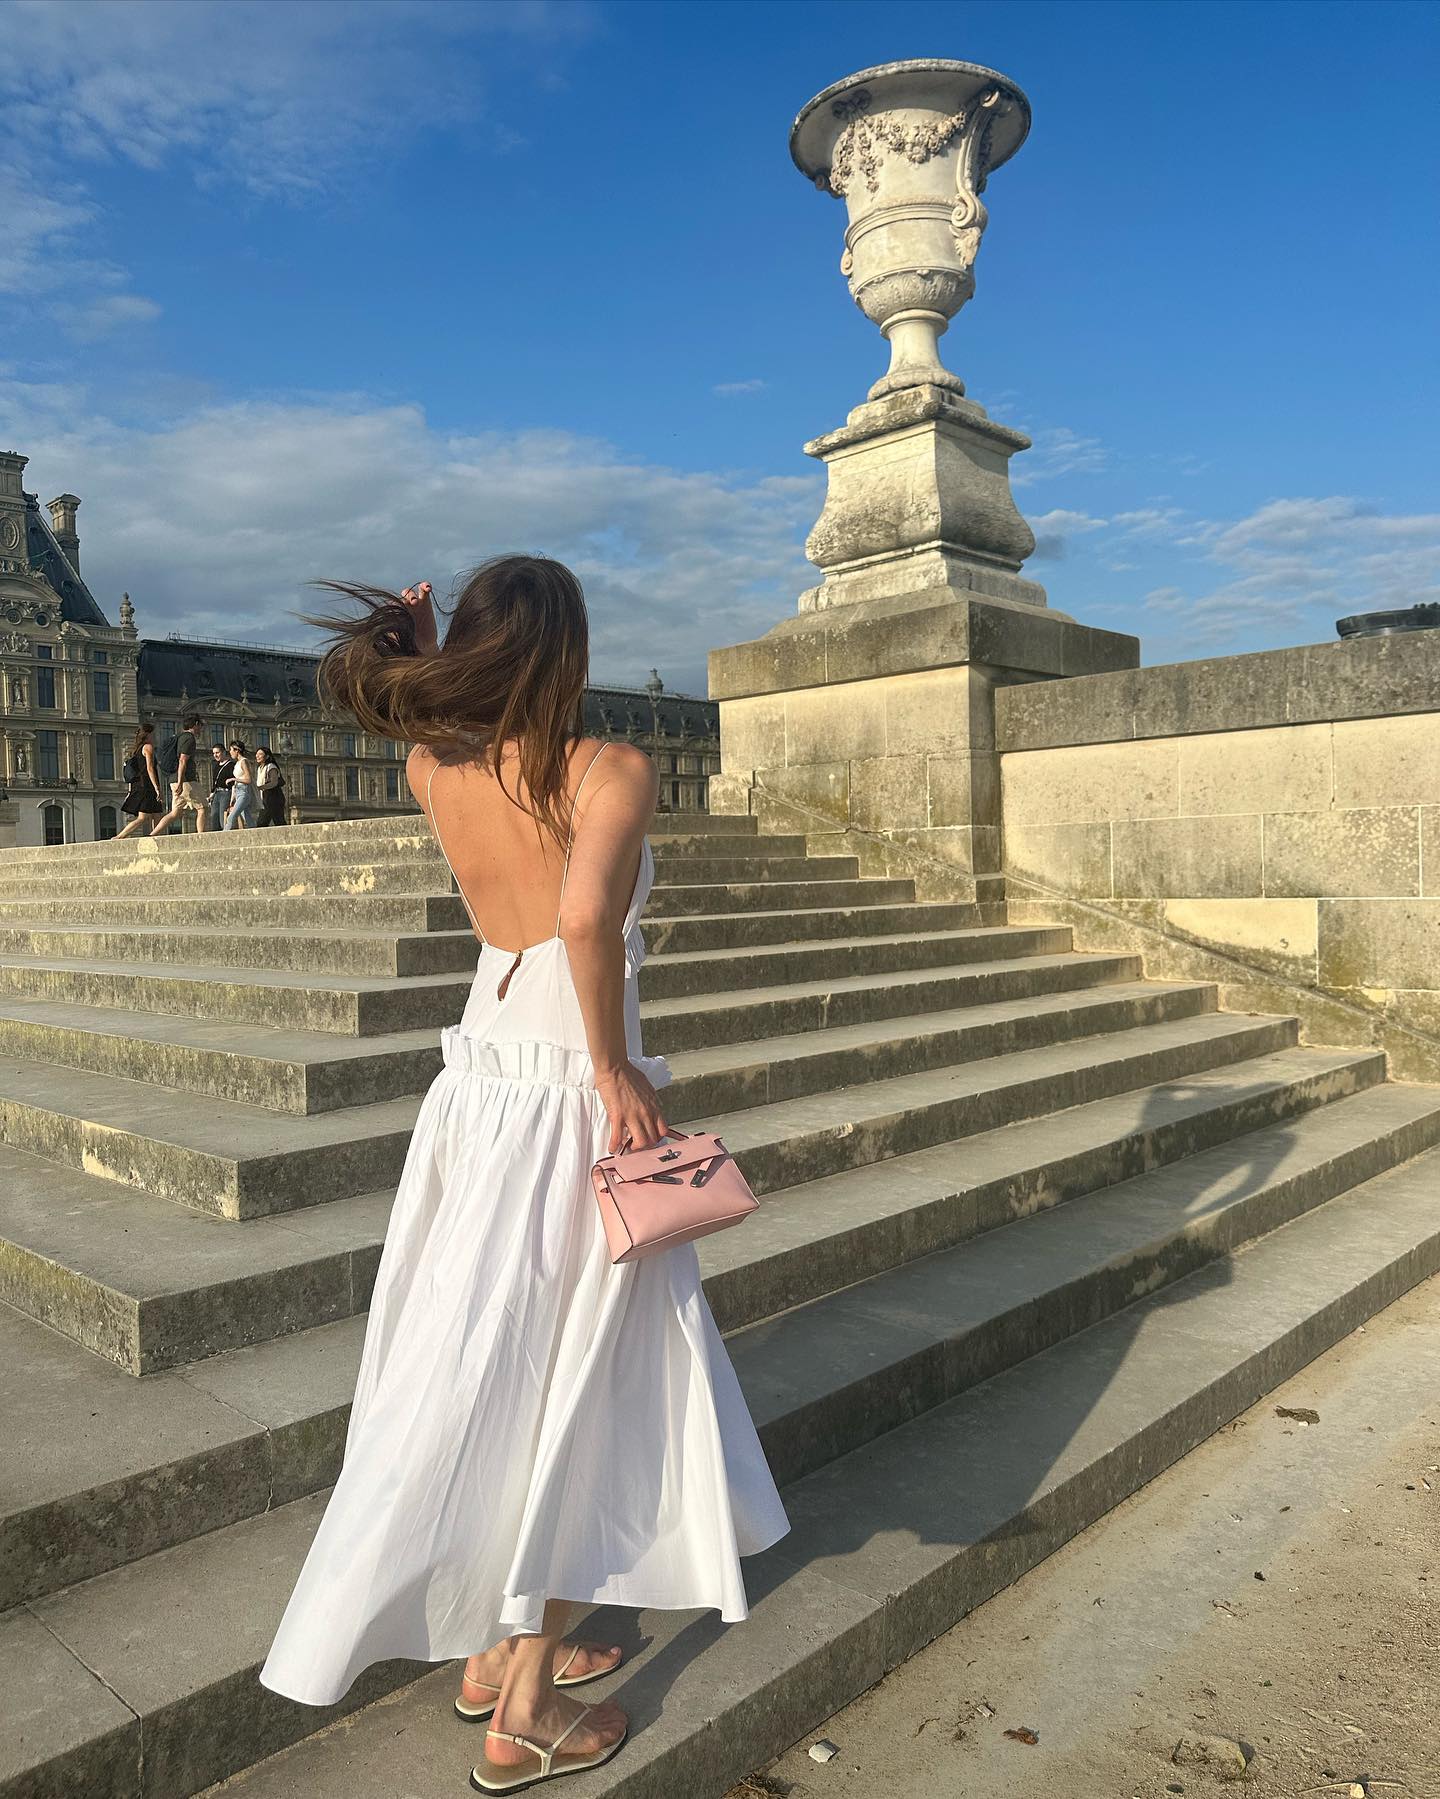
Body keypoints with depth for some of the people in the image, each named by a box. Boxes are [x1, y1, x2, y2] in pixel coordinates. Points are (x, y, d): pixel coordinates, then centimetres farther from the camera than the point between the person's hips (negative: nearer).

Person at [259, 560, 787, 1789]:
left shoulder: (433, 771, 0)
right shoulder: (612, 769, -17)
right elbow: (588, 916, -34)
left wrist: (411, 640, 9)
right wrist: (615, 1069, -21)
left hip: (479, 1081, 6)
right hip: (571, 1098, -6)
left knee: (482, 1370, 19)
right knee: (570, 1384, 9)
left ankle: (492, 1649, 38)